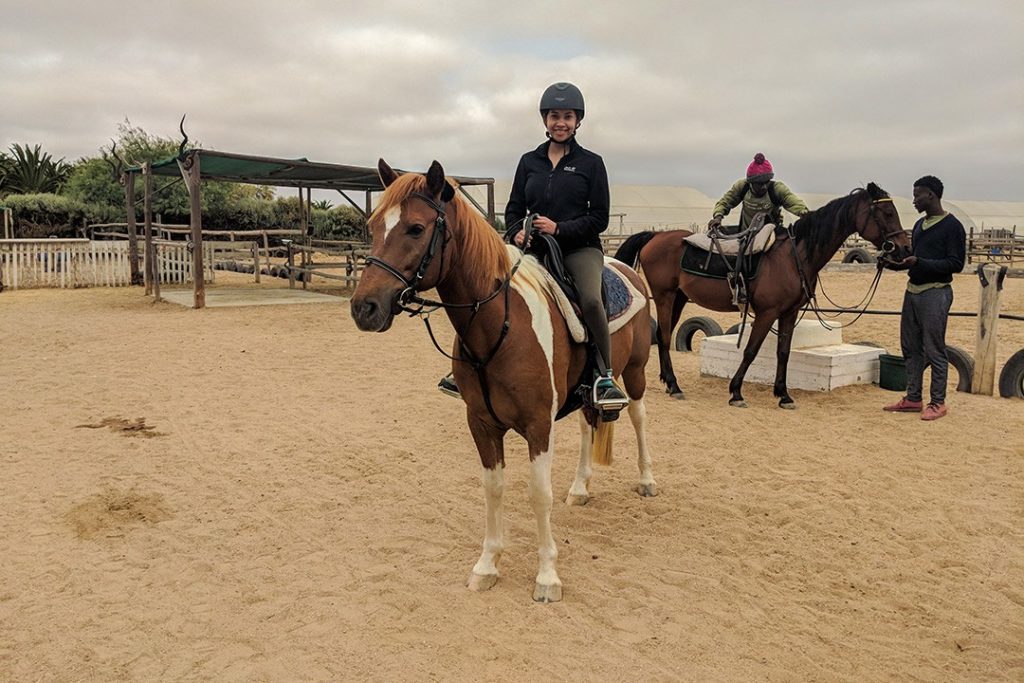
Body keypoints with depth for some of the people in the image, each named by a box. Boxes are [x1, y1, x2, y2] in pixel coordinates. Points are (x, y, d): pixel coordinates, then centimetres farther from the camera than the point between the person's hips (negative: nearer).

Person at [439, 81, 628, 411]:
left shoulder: (591, 163, 1)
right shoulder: (529, 161, 10)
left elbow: (599, 219, -3)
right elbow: (513, 209, 13)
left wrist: (559, 228, -16)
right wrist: (517, 232, -10)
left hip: (580, 247, -3)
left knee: (591, 300, -31)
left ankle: (605, 377, -18)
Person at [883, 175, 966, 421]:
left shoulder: (952, 226, -9)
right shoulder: (920, 224, 15)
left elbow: (956, 263, -14)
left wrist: (919, 262, -23)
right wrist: (896, 263, 2)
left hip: (935, 293, -8)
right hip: (913, 290, 8)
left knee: (934, 350, -3)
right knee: (910, 348, 11)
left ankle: (938, 402, 7)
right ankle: (912, 399, 20)